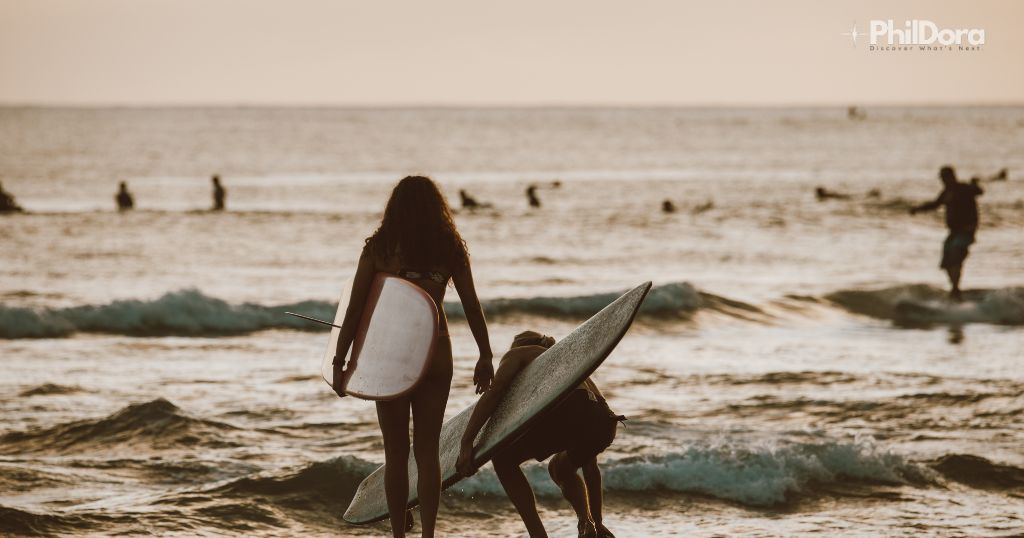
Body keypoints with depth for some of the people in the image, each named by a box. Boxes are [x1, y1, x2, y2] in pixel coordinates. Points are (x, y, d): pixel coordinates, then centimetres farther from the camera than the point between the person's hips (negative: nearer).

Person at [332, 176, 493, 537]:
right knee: (427, 450, 8)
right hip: (436, 356, 2)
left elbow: (354, 310, -7)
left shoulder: (379, 248, -5)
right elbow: (472, 307, 2)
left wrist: (339, 361, -2)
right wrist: (485, 357, 12)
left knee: (396, 453, 7)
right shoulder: (449, 249, 0)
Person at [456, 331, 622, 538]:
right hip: (602, 423, 6)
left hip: (563, 412, -6)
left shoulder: (518, 354, 27)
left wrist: (466, 443, -2)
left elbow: (494, 391, 2)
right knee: (560, 468, 37)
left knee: (504, 461, 19)